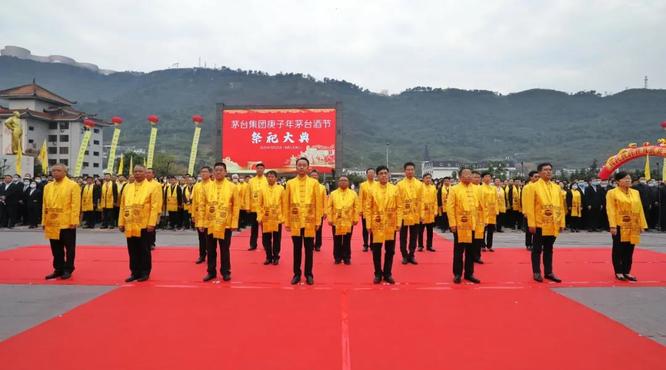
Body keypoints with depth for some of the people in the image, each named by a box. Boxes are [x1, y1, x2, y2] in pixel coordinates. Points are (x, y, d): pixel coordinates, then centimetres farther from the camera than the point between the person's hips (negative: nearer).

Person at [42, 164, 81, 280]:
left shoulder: (73, 185, -6)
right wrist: (44, 221, 9)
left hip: (67, 223, -5)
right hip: (52, 223, 6)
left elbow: (75, 205, -11)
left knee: (69, 248, 3)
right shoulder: (48, 187, 11)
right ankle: (58, 269, 21)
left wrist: (73, 221, -16)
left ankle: (68, 270, 13)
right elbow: (45, 205, 13)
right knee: (56, 248, 12)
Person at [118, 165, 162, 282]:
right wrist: (121, 223, 7)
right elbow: (122, 206, 12)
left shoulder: (152, 187, -4)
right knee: (133, 251, 9)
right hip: (130, 225, 5)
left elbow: (155, 207, -9)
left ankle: (145, 273, 13)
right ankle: (134, 273, 19)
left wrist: (151, 223, -15)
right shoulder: (127, 188, 11)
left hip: (144, 225, -4)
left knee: (144, 251, 3)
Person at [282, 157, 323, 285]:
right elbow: (286, 204, 4)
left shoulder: (314, 183, 1)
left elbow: (318, 203, 0)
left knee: (309, 249, 6)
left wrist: (318, 221, -3)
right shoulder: (290, 183, 4)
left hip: (309, 222, -1)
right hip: (295, 222, 1)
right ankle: (297, 274, 19)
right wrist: (286, 222, 1)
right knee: (297, 249, 8)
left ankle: (309, 274, 17)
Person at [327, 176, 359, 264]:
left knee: (347, 241, 7)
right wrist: (329, 219, -5)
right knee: (337, 241, 7)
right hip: (336, 221, 0)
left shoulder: (353, 193, 3)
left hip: (348, 221, 0)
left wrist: (356, 219, -2)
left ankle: (347, 258, 17)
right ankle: (337, 258, 18)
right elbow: (329, 207, 0)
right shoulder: (333, 193, 2)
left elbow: (356, 207, 2)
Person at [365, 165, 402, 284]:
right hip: (376, 225, -1)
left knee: (390, 251, 8)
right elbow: (368, 208, -1)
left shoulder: (395, 189, 1)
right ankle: (378, 274, 18)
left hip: (391, 225, 1)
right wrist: (368, 225, -5)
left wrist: (399, 223, -4)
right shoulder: (372, 190, -2)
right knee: (376, 251, 5)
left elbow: (399, 207, 2)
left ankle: (388, 274, 20)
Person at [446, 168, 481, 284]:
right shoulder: (454, 189, -6)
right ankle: (457, 274, 13)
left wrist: (479, 220, 9)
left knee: (471, 251, 10)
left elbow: (479, 206, 13)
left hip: (473, 225, 4)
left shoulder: (475, 189, 8)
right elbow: (450, 207, -9)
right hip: (460, 225, -4)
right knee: (459, 251, 3)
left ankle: (469, 273, 21)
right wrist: (452, 223, -13)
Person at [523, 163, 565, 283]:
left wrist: (562, 223, 7)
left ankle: (549, 272, 20)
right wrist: (531, 223, -14)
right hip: (539, 224, -4)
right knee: (537, 249, 3)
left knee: (549, 249, 12)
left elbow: (561, 206, 12)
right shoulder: (533, 186, -4)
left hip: (553, 225, 4)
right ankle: (537, 273, 11)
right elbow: (529, 206, -9)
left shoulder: (556, 187, 11)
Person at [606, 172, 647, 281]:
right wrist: (613, 226, -18)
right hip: (620, 226, -5)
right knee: (618, 249, 3)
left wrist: (642, 225, 6)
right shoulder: (612, 193, -5)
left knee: (629, 250, 9)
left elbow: (640, 209, 11)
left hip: (633, 227, 5)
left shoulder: (636, 193, 11)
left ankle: (626, 272, 18)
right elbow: (610, 210, -11)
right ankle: (618, 272, 11)